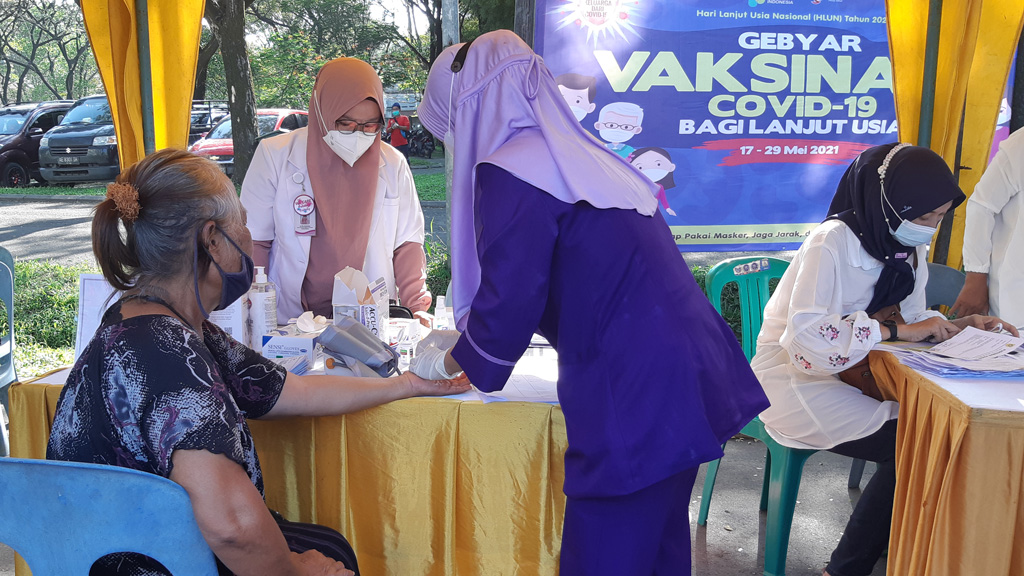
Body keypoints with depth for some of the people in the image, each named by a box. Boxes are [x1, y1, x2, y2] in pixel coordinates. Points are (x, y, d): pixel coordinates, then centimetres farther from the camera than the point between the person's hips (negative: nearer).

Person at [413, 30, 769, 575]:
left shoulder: (509, 172, -12)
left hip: (636, 406, -9)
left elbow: (507, 308, -12)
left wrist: (444, 363, 9)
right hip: (693, 382, 9)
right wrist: (469, 340, 34)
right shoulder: (582, 158, 16)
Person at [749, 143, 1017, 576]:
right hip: (794, 377, -7)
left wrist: (957, 327, -7)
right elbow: (808, 339, -30)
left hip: (852, 375, 8)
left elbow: (910, 323, 11)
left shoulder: (909, 250, 5)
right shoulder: (832, 243, -20)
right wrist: (893, 329, -28)